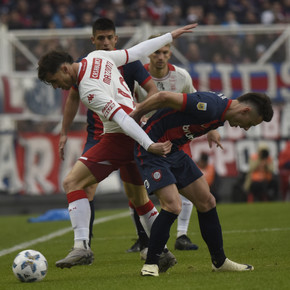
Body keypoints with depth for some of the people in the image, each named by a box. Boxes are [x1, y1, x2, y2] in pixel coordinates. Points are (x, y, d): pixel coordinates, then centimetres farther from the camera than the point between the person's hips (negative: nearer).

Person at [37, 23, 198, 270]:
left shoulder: (89, 90, -20)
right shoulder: (97, 57, 5)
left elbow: (121, 118, -27)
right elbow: (136, 52, 13)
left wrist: (149, 146, -31)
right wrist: (170, 36, 25)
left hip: (122, 137, -10)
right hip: (139, 135, 10)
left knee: (72, 183, -11)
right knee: (139, 198, 21)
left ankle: (82, 246, -20)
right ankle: (162, 252, 23)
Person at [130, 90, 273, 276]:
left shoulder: (221, 114, 5)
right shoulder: (210, 107, -27)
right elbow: (164, 97, -26)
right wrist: (135, 116, -14)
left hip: (173, 151, 10)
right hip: (151, 149, -10)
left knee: (206, 201, 8)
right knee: (173, 206, -20)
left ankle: (219, 261, 21)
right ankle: (151, 264, -5)